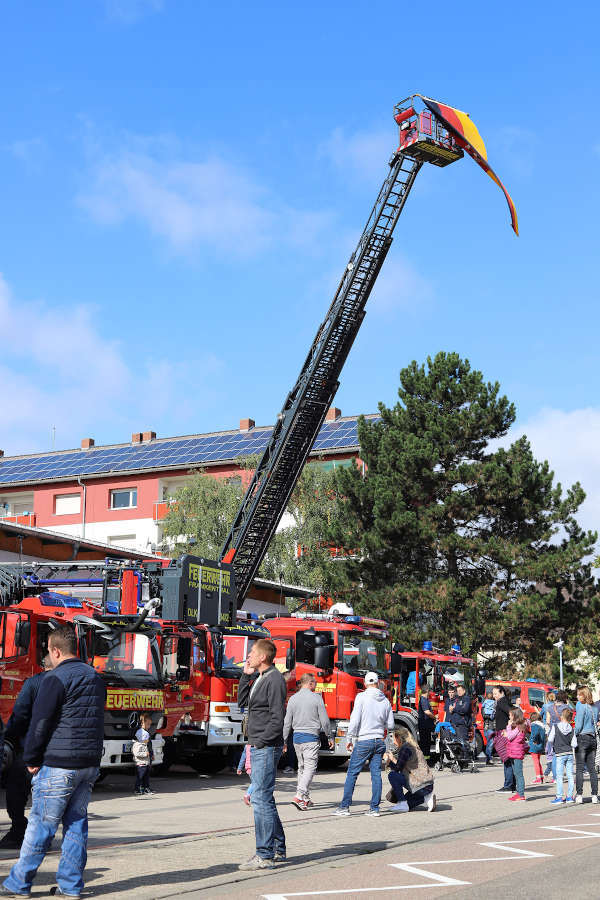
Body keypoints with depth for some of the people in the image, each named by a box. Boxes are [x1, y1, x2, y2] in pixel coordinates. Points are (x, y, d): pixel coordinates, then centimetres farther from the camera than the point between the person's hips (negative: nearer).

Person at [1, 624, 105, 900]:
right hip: (90, 764, 7)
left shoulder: (56, 679, -12)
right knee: (76, 823, 10)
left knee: (41, 824, 1)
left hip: (59, 764, -7)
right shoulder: (95, 678, 13)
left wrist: (31, 759, -1)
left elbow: (40, 722, -12)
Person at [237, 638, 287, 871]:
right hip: (258, 747, 10)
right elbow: (242, 701, 19)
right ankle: (278, 850, 24)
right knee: (265, 799, 15)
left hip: (266, 747, -10)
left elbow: (277, 718, -18)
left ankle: (265, 855, -8)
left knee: (261, 798, -10)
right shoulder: (258, 678, 15)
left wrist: (260, 742, -17)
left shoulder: (274, 679, -15)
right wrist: (246, 675, 10)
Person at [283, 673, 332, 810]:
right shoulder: (316, 698, -7)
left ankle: (305, 798, 19)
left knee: (302, 768, 15)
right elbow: (324, 720, -5)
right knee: (310, 768, -5)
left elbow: (287, 722, 6)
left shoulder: (293, 698, 5)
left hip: (297, 736, 5)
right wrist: (329, 737, 6)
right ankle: (299, 796, -19)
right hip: (311, 737, -5)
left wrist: (284, 741, 13)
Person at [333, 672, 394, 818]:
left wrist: (350, 739, -3)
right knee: (376, 774, 6)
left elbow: (355, 720, -11)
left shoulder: (362, 697, -7)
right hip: (379, 741, 4)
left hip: (364, 740, -4)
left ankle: (345, 807, 1)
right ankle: (375, 808, 5)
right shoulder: (385, 700, 7)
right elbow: (390, 725, 12)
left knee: (352, 773, 1)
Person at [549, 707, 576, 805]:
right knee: (570, 776, 8)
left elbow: (550, 739, -8)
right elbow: (573, 743, -2)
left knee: (559, 777, 0)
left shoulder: (555, 727, -10)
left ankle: (559, 797, -2)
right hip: (570, 754, 3)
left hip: (559, 754, -3)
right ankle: (570, 796, 12)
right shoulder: (571, 729, -2)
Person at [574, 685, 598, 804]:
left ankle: (579, 795, -5)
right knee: (592, 768, 8)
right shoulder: (595, 707, 9)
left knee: (580, 769, -3)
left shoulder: (581, 706, -11)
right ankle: (594, 795, 7)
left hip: (582, 737, -6)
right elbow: (596, 721, 15)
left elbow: (578, 725, -13)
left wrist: (574, 736, -2)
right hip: (593, 738, 6)